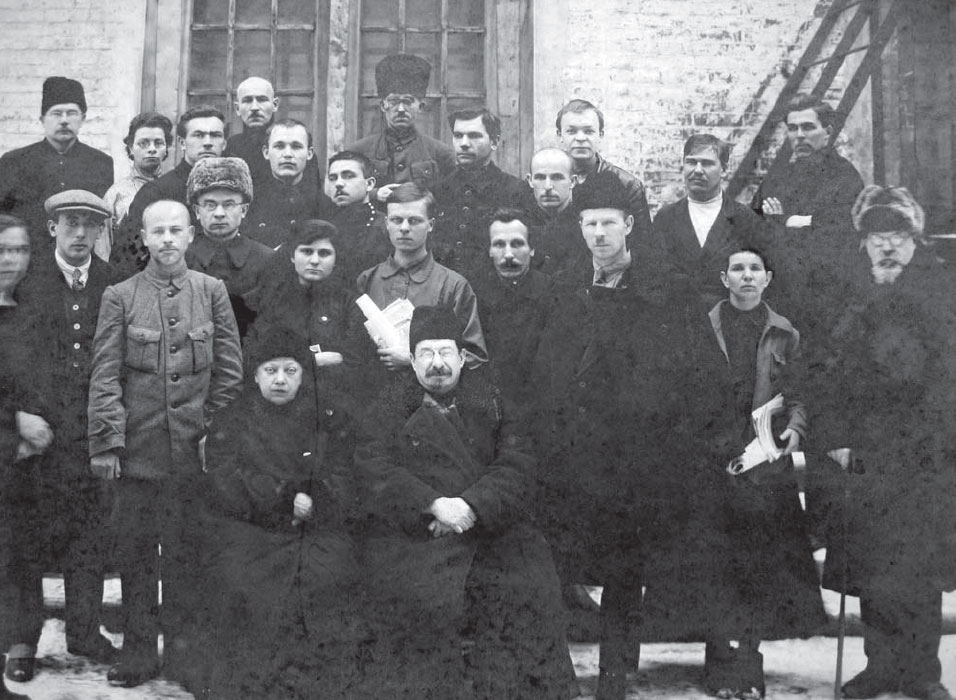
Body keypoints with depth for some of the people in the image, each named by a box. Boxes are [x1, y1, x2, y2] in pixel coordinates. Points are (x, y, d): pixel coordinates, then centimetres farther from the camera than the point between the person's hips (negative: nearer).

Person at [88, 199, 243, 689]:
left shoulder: (212, 291, 4)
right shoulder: (119, 297, 2)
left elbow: (229, 371, 5)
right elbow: (104, 376, -1)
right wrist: (105, 442, -7)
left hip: (193, 448, 0)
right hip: (136, 446, 0)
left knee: (184, 548, 8)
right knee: (135, 548, 6)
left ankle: (181, 649, 20)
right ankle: (138, 650, 18)